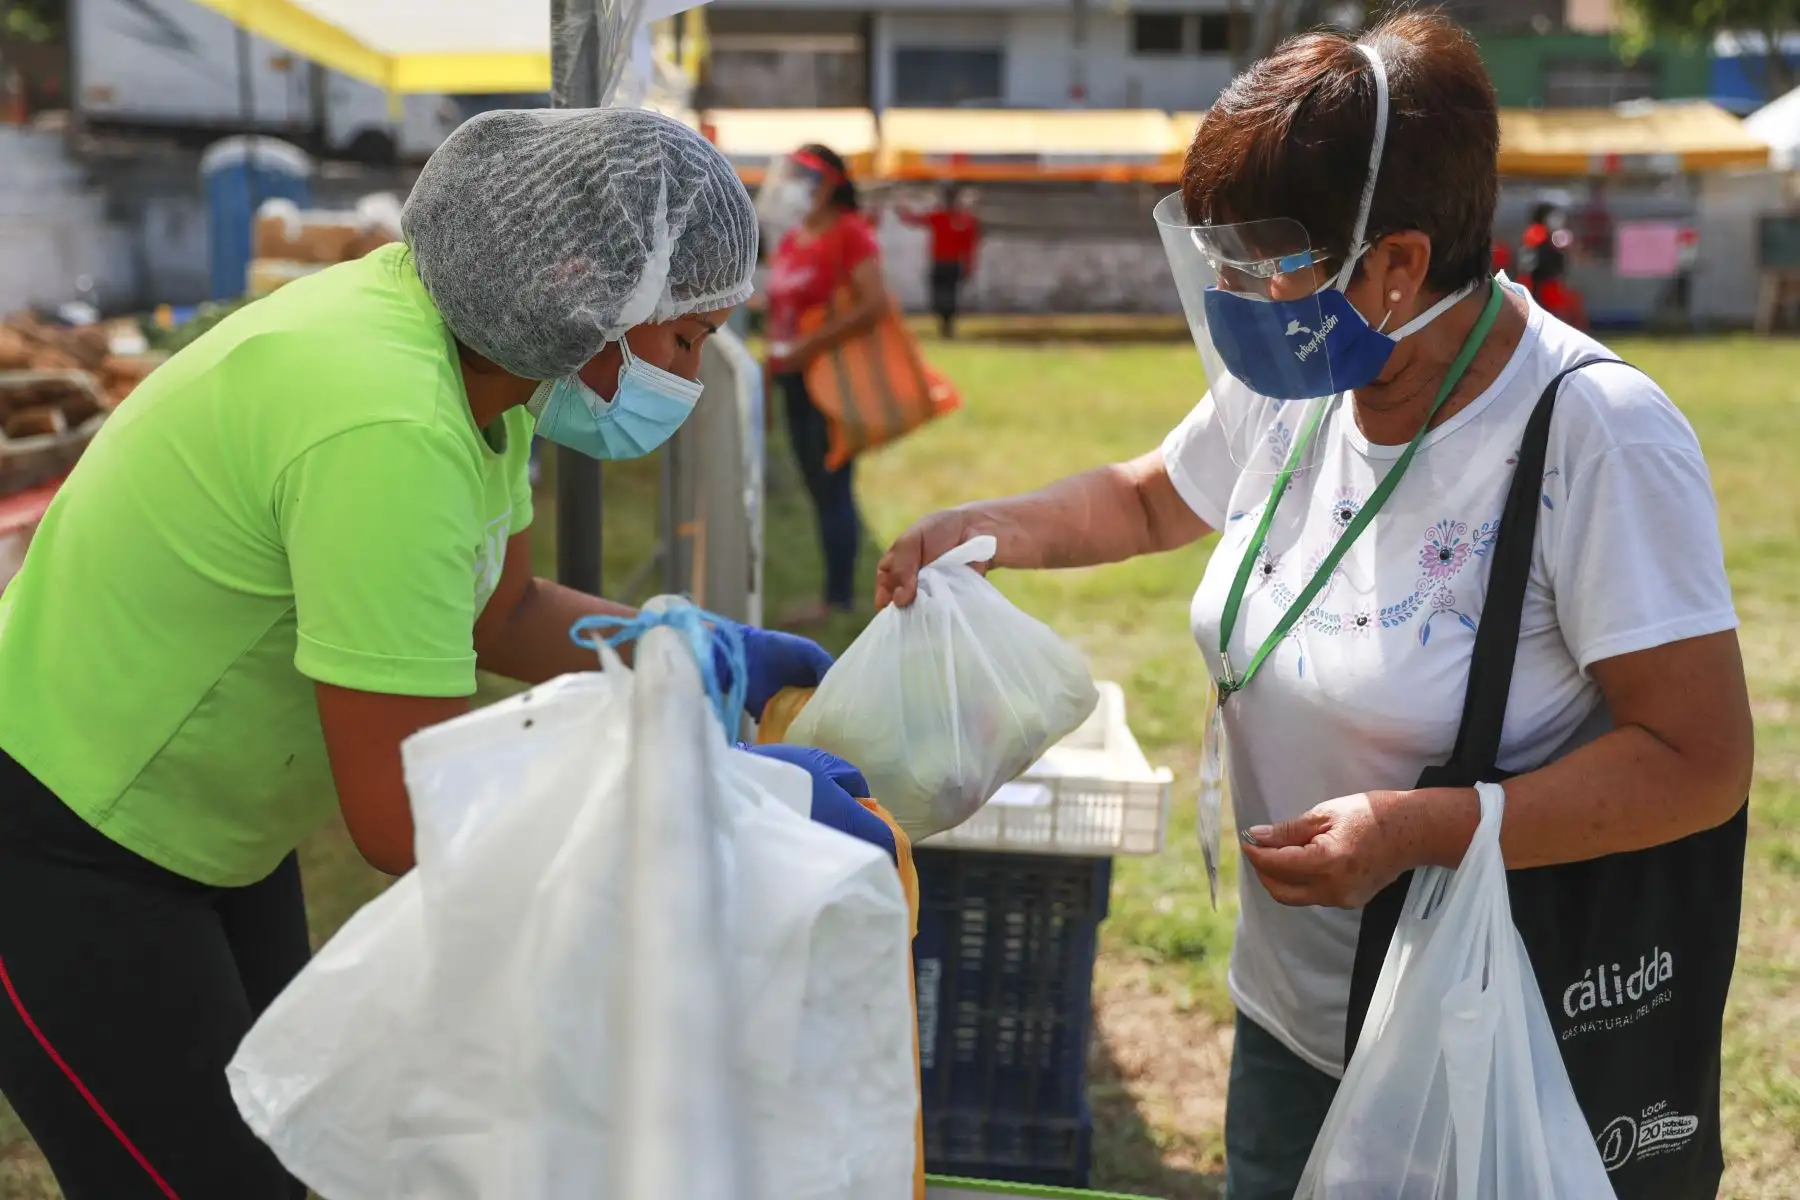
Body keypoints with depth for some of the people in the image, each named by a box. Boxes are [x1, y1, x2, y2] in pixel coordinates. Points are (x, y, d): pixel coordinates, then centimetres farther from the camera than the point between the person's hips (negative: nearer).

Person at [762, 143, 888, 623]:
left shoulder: (849, 233, -9)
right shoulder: (791, 238, 14)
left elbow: (873, 303, -19)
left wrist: (809, 346, -22)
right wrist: (773, 364, 11)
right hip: (797, 380, 8)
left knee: (833, 489, -5)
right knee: (819, 489, 12)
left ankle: (838, 597, 2)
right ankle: (838, 591, 21)